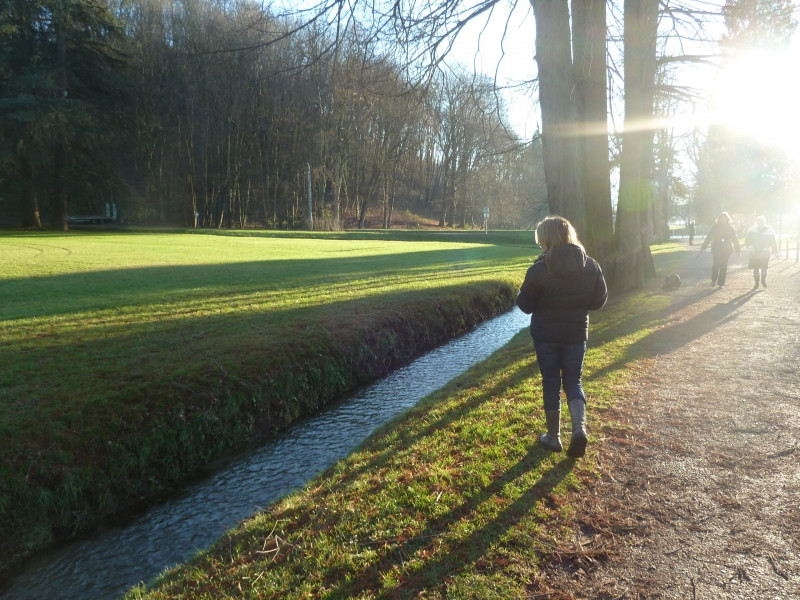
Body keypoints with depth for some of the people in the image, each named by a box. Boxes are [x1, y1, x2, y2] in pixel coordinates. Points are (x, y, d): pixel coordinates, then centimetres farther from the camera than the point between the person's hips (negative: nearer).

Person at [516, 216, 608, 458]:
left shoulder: (539, 269, -16)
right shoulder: (590, 265, -5)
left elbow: (525, 304, -10)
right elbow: (599, 299, 3)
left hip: (545, 335, -2)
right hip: (577, 334, 3)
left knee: (551, 383, 11)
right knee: (573, 381, 16)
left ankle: (553, 436, 18)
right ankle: (579, 427, -4)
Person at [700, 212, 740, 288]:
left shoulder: (730, 228, 4)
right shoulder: (714, 227, -1)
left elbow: (735, 239, 8)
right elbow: (708, 238, -3)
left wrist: (737, 250, 8)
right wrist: (703, 247, -8)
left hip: (726, 250, 1)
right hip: (716, 250, -1)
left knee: (723, 267, 2)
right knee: (715, 265, -3)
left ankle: (721, 283, 11)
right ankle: (713, 280, 18)